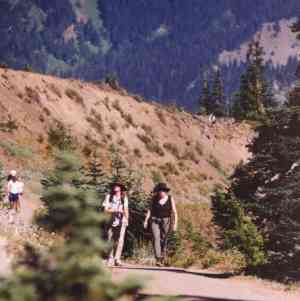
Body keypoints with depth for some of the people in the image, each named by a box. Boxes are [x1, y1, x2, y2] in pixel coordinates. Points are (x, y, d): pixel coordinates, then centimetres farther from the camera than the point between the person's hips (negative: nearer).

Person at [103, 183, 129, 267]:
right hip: (111, 221, 0)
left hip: (121, 222, 0)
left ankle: (117, 259, -15)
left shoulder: (124, 197, 11)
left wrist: (127, 219, 9)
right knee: (111, 241, 3)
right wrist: (115, 210, -11)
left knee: (120, 240, -13)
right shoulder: (109, 197, 5)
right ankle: (110, 260, 11)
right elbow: (106, 210, 1)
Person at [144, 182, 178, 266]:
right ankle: (158, 259, -22)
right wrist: (146, 220, -5)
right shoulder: (155, 198, -1)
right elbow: (150, 210, 3)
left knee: (163, 241, 4)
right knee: (156, 239, -15)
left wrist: (175, 223, -15)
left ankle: (162, 259, 21)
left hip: (165, 222, 0)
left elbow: (174, 212, -6)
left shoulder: (170, 199, -5)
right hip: (155, 221, 0)